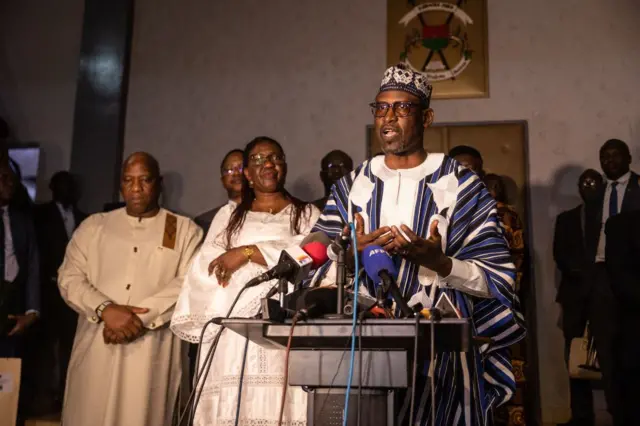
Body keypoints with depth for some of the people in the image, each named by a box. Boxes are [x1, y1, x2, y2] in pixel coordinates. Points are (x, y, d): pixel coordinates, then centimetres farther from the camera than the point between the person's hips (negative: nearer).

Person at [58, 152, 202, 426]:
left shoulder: (185, 230, 7)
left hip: (151, 350, -2)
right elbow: (69, 277, 5)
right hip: (96, 346, 2)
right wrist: (106, 309, -13)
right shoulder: (94, 226, 14)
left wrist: (141, 317, -15)